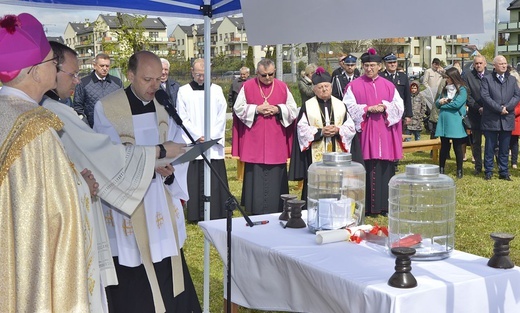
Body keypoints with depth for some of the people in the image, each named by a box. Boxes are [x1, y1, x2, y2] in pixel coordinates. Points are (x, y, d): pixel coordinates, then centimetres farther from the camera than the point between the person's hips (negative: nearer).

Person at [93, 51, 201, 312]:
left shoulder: (165, 106, 5)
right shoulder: (106, 109, -8)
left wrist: (171, 171, -19)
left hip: (162, 200, 4)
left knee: (167, 272, 8)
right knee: (131, 279, 3)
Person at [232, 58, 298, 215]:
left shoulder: (282, 87, 6)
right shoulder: (247, 86, 2)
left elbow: (293, 110, 7)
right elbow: (238, 108, 2)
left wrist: (278, 109, -10)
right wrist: (256, 109, -11)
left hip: (276, 144, 1)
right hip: (254, 144, -1)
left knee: (276, 178, 4)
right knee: (255, 178, 1)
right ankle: (255, 215, 10)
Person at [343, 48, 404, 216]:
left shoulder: (389, 86, 12)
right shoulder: (354, 86, 3)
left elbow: (399, 106, 8)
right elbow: (349, 108, -4)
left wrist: (385, 108, -11)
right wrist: (367, 109, -14)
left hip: (385, 135, 3)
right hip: (364, 133, -3)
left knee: (385, 169, 3)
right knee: (366, 169, -4)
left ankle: (384, 205, 12)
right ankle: (366, 206, 3)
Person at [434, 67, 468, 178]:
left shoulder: (462, 90, -6)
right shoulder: (445, 89, 12)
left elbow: (457, 104, -18)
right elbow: (437, 103, 11)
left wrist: (443, 104, -6)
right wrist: (440, 101, -12)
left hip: (455, 123, -5)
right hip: (444, 122, 5)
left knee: (457, 147, 4)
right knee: (444, 146, 10)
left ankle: (459, 170, 14)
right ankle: (441, 169, 16)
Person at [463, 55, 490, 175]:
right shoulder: (468, 77, 2)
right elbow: (467, 96, -3)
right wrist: (478, 108, -11)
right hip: (475, 114, 0)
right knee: (476, 142, 7)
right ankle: (478, 166, 15)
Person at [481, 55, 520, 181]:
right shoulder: (487, 79, 0)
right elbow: (485, 96, -10)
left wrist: (506, 107, -12)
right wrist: (499, 109, -16)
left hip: (507, 119, 3)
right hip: (491, 119, -3)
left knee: (504, 148, 8)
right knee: (490, 147, 4)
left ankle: (504, 172, 16)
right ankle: (488, 171, 12)